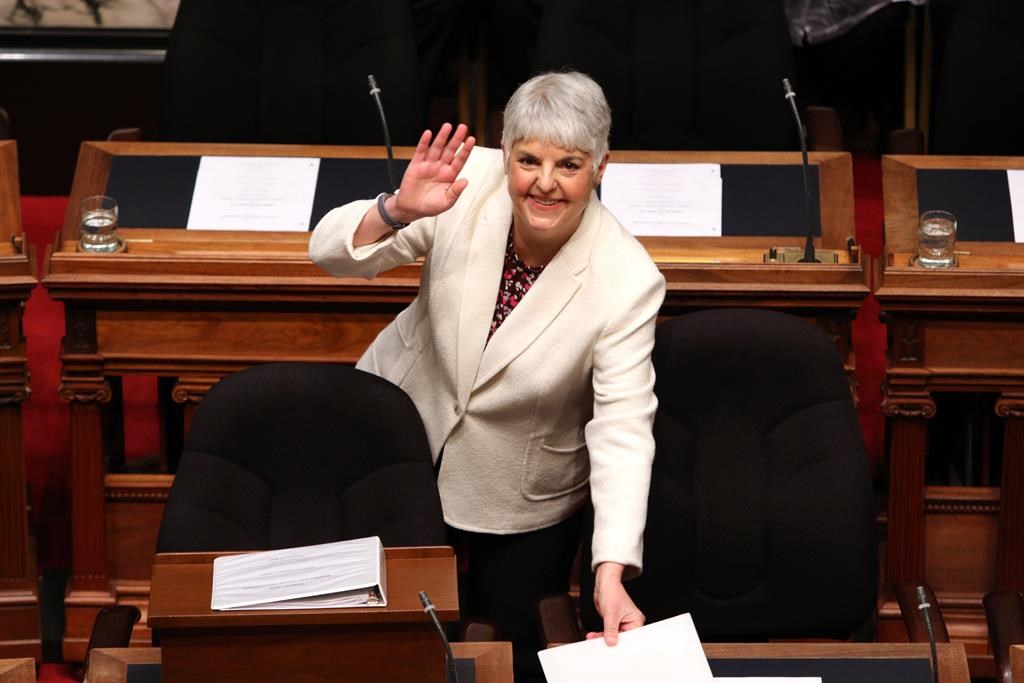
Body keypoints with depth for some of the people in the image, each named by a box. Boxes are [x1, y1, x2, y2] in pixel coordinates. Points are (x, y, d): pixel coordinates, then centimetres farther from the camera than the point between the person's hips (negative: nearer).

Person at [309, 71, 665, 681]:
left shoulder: (627, 281, -28)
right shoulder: (468, 184, -23)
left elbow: (624, 428, -28)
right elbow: (334, 253, -21)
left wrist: (612, 572, -39)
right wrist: (399, 211, -44)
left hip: (520, 493, -2)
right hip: (402, 430, 2)